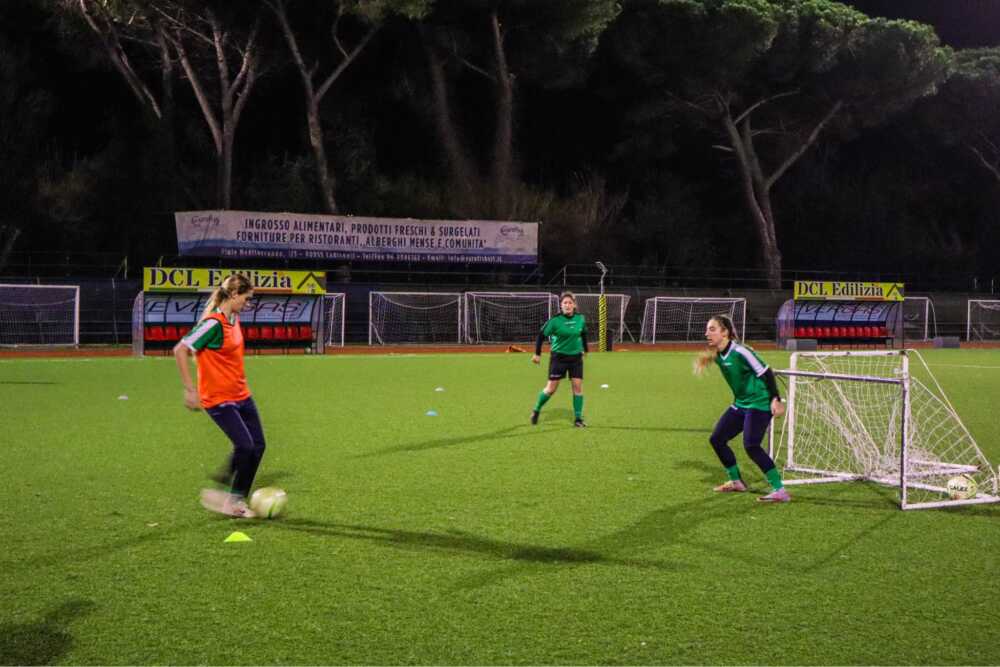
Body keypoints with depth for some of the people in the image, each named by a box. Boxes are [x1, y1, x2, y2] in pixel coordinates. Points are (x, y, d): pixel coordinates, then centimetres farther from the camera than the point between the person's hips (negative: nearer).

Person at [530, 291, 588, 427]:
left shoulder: (580, 319, -2)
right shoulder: (555, 320, -14)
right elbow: (541, 335, -7)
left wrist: (585, 349, 25)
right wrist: (537, 354, -7)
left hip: (576, 357, 3)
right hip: (558, 357, -3)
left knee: (578, 386, -3)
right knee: (551, 388, 0)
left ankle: (578, 418, 7)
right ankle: (536, 410, 23)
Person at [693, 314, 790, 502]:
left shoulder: (740, 352, -21)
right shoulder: (717, 356, 2)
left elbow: (765, 373, -19)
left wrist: (776, 399, -21)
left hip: (759, 404, -9)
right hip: (740, 404, 9)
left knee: (751, 446, -21)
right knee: (716, 439, 8)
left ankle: (780, 490, -16)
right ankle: (737, 482, 26)